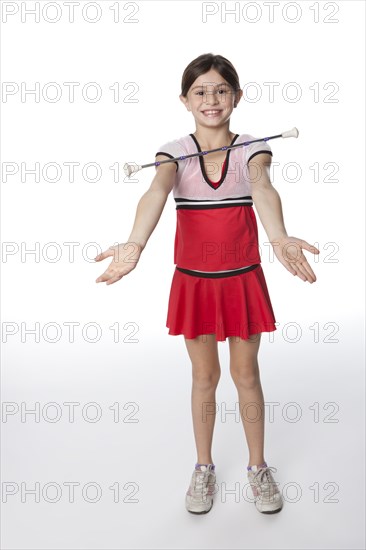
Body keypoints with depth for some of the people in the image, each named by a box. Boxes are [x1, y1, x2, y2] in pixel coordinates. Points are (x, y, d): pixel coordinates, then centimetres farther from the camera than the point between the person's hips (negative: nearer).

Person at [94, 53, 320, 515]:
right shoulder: (175, 152, -5)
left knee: (246, 374, 12)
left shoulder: (252, 149, -5)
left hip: (243, 279, 0)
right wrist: (135, 244, -48)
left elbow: (263, 190, -27)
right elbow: (156, 193, -27)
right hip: (193, 281, 0)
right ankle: (203, 468, 32)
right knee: (204, 377, 13)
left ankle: (257, 467, 32)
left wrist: (278, 238, -49)